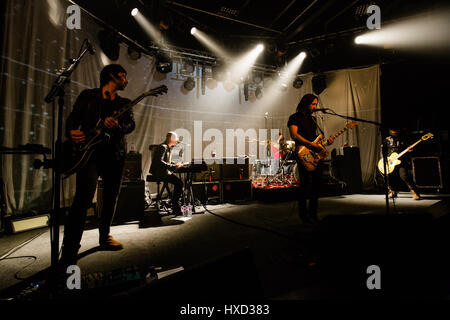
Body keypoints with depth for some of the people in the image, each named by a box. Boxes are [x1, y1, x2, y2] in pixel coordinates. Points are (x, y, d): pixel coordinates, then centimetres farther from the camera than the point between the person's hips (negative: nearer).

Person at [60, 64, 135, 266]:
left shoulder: (124, 103, 16)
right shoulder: (88, 96, 11)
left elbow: (131, 124, 0)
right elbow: (72, 118, 7)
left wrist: (116, 126, -22)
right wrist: (72, 132, -15)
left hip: (115, 155, 4)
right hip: (89, 152, -4)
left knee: (110, 199, 11)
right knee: (83, 198, -16)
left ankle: (104, 237, 30)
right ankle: (69, 253, -10)